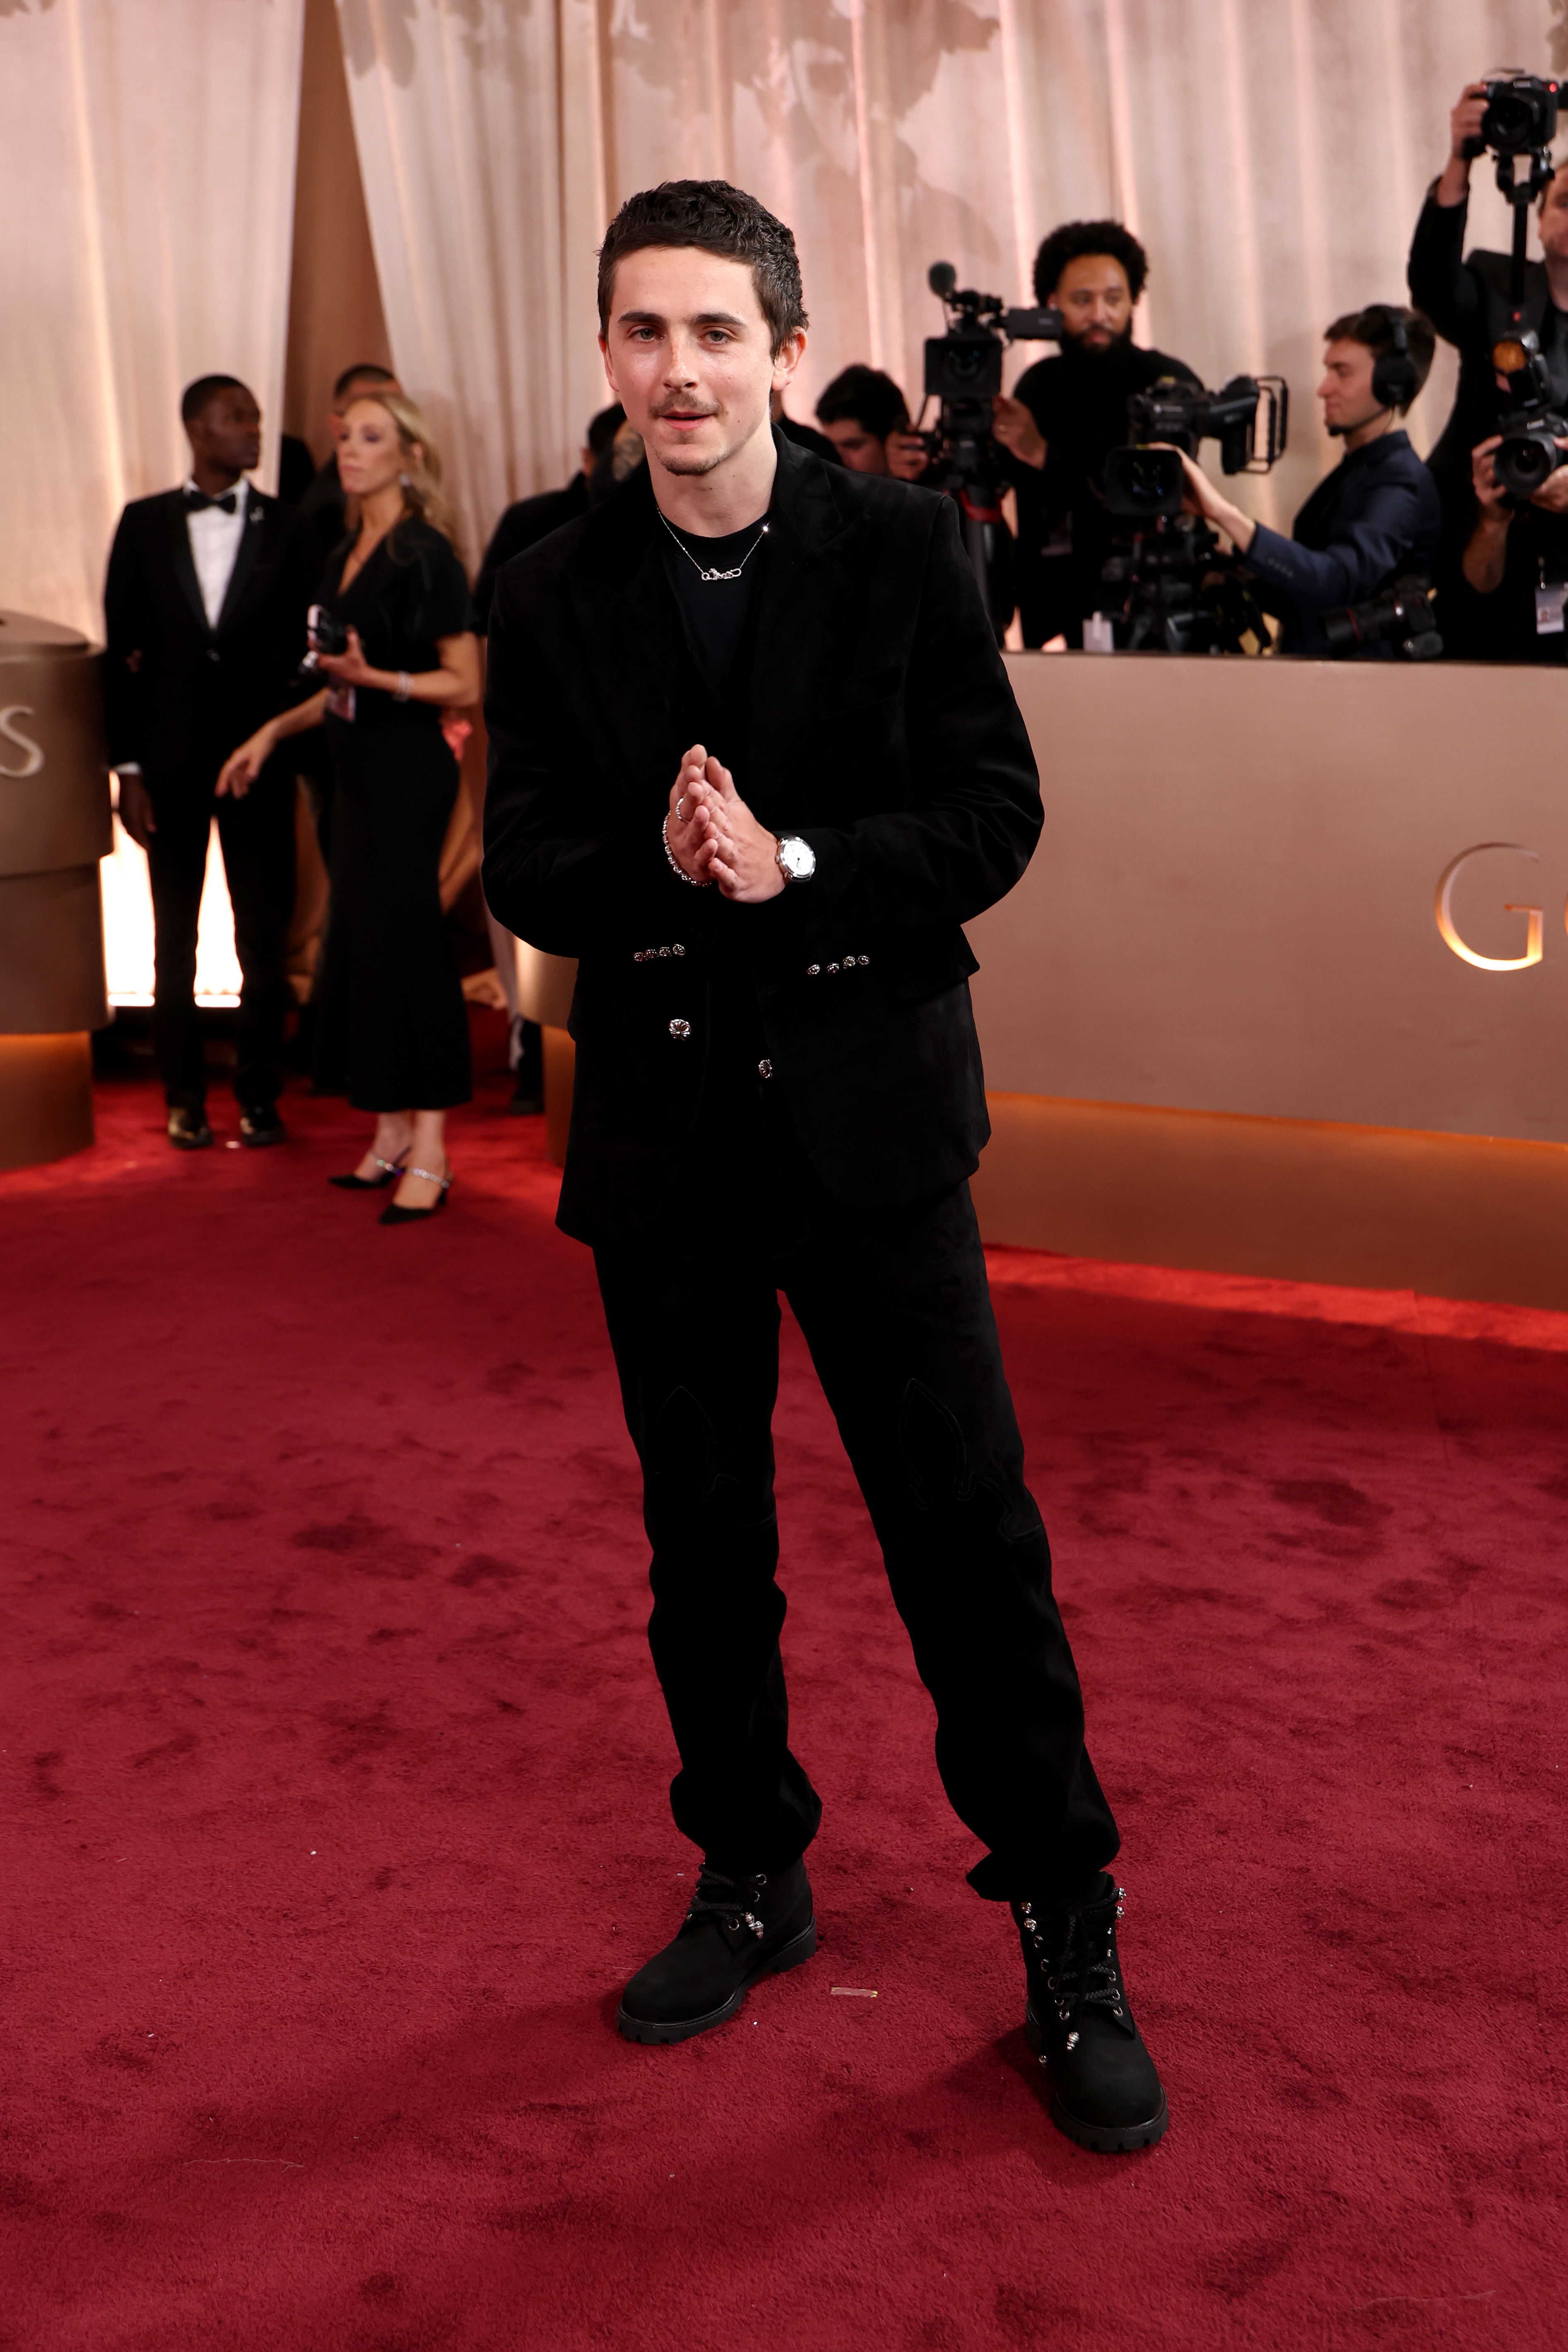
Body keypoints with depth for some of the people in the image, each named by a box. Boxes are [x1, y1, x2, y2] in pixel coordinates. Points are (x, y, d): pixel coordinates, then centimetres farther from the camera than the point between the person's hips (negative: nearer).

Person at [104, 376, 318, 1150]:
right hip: (171, 759, 0)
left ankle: (259, 1095, 13)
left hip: (258, 755, 0)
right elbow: (121, 651, 4)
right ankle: (184, 1098, 17)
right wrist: (128, 766, -2)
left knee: (264, 937, 2)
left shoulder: (287, 529, 5)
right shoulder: (145, 524, 5)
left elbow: (300, 648, 5)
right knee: (174, 937, 7)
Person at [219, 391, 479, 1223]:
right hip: (359, 769, 8)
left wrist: (374, 676, -24)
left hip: (408, 770, -8)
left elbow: (464, 684, -12)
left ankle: (429, 1155, -1)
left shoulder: (425, 554, -10)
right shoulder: (347, 554, 14)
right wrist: (275, 731, 17)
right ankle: (392, 1137, 17)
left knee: (403, 940, -7)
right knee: (364, 942, 9)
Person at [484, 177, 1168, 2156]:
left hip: (869, 1102, -2)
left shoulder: (902, 547, -3)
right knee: (701, 1538, 14)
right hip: (661, 1120, 3)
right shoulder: (554, 596, 3)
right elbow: (524, 875, 1)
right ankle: (750, 1879, 33)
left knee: (968, 1528, 0)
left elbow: (994, 815, -6)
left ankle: (1066, 1930, 16)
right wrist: (662, 868, -20)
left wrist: (795, 867, -21)